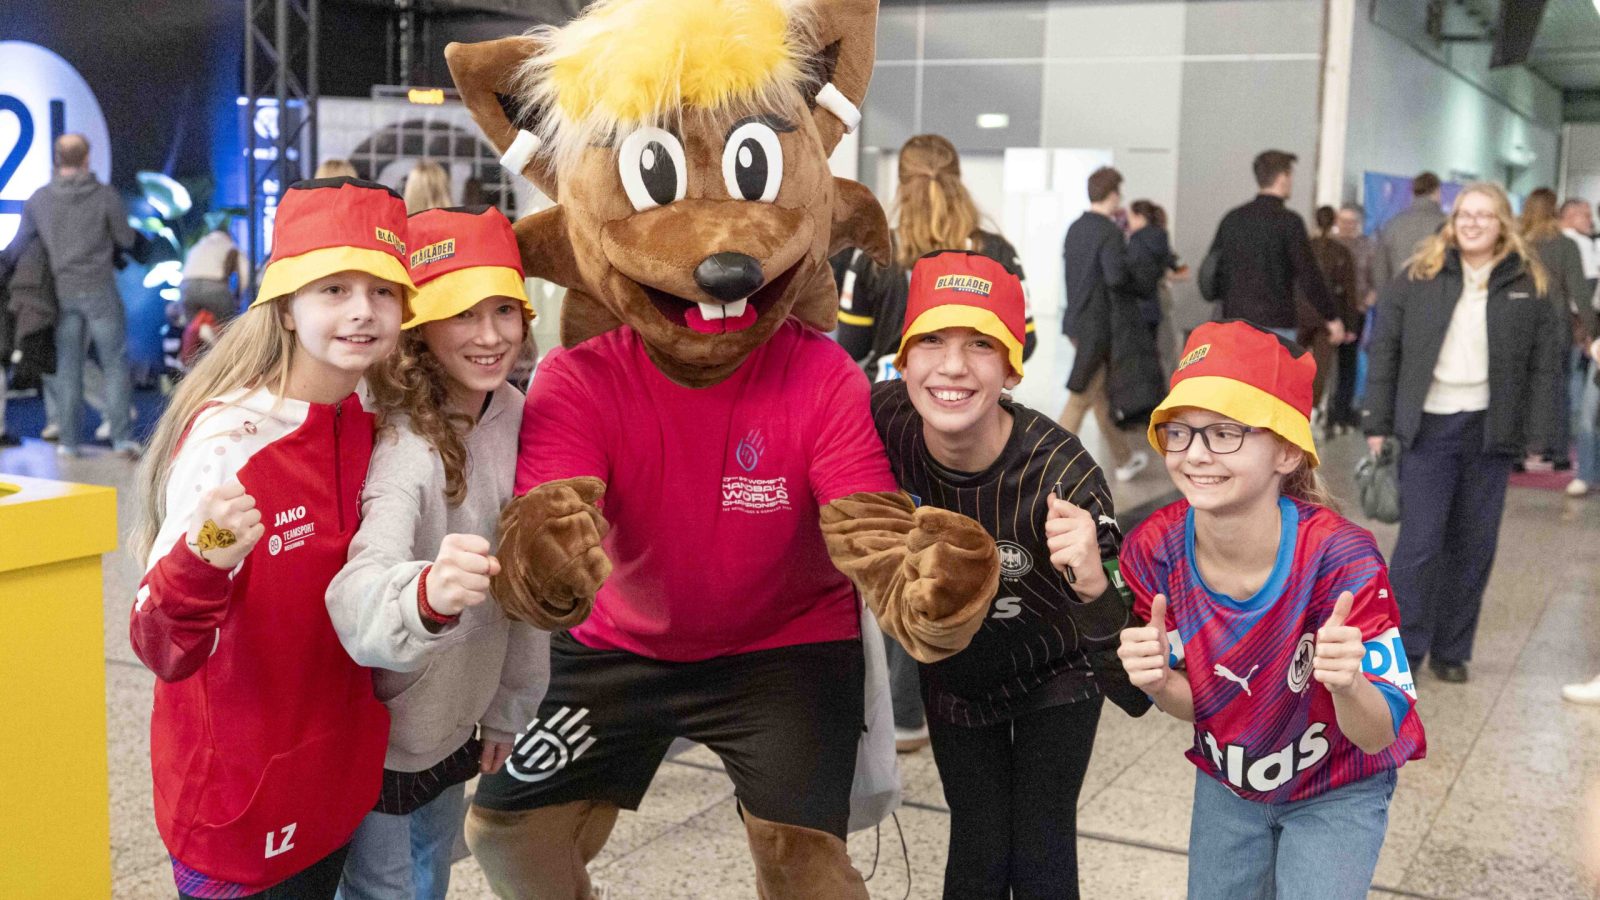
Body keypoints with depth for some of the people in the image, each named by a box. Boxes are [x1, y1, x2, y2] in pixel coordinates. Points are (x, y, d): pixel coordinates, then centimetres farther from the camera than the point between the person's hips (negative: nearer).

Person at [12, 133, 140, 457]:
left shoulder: (38, 199, 0)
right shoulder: (105, 195, -10)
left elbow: (21, 242, 9)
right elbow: (126, 239, 1)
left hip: (63, 293, 3)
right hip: (100, 291, -3)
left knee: (68, 367, 10)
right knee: (115, 364, 2)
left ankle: (69, 440, 9)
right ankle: (121, 438, -4)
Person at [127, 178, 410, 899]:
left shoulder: (373, 426, -2)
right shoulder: (229, 438, -21)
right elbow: (165, 653, -26)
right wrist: (199, 567, -43)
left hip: (336, 781, 6)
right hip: (239, 809, -6)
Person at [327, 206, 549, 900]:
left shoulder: (513, 415, -8)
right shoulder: (403, 444, -29)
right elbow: (356, 594, -47)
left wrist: (510, 705, 9)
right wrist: (425, 594, -68)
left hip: (456, 723, 7)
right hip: (380, 735, -7)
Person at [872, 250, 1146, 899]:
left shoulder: (1061, 475, -36)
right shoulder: (884, 418, -28)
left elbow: (1127, 678, -35)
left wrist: (1092, 585, -53)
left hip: (1055, 675, -2)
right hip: (956, 673, 2)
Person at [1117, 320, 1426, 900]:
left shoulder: (1339, 559, -33)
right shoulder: (1152, 553, -23)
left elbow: (1378, 736, -27)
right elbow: (1190, 705, -9)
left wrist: (1347, 683, -50)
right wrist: (1157, 681, -33)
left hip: (1337, 794, -3)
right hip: (1226, 782, 3)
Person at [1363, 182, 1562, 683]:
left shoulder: (1528, 284, 3)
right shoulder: (1419, 276, 1)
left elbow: (1544, 364, 4)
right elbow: (1383, 349, 1)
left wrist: (1538, 435, -3)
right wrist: (1376, 424, -2)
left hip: (1491, 431, 2)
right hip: (1429, 427, -1)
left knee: (1474, 546, 9)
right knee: (1420, 542, -3)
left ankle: (1451, 651, 21)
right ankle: (1403, 650, 7)